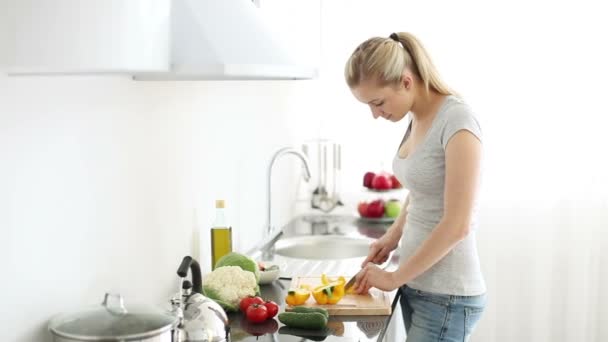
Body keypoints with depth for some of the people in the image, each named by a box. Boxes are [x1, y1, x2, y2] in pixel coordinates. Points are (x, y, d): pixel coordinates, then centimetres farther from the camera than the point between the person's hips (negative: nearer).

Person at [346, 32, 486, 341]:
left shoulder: (456, 120, -18)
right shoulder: (417, 118, 6)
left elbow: (457, 225, -21)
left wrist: (394, 277, -14)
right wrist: (393, 235, 8)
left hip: (446, 297, -8)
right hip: (416, 285, 8)